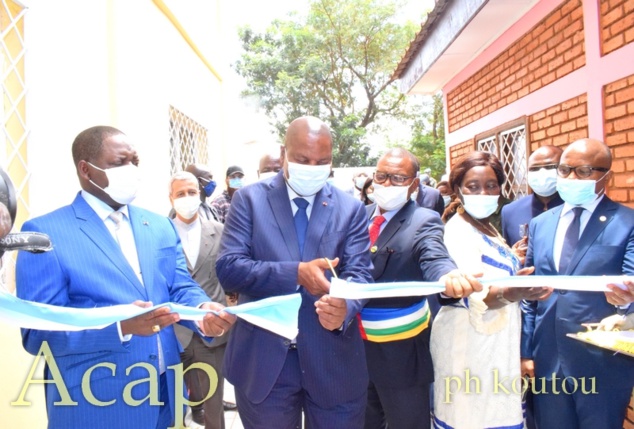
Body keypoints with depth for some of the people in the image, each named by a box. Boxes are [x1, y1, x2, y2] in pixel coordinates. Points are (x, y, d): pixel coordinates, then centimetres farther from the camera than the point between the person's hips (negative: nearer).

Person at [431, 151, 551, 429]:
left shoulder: (486, 227, 9)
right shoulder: (458, 232, -19)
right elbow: (474, 297, -33)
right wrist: (512, 292, -47)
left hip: (494, 343, 9)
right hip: (471, 346, -9)